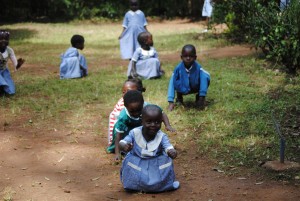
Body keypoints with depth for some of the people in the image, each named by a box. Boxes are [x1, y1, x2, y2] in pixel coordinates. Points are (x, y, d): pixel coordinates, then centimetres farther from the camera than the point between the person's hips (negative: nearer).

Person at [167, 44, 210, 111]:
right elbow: (172, 84, -23)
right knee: (176, 82, -32)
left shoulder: (198, 67, -27)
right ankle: (179, 97, 4)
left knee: (206, 76, -27)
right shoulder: (178, 68, -26)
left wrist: (202, 96, -37)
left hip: (196, 88, 0)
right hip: (183, 89, 0)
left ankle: (199, 98, -1)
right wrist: (171, 102, -27)